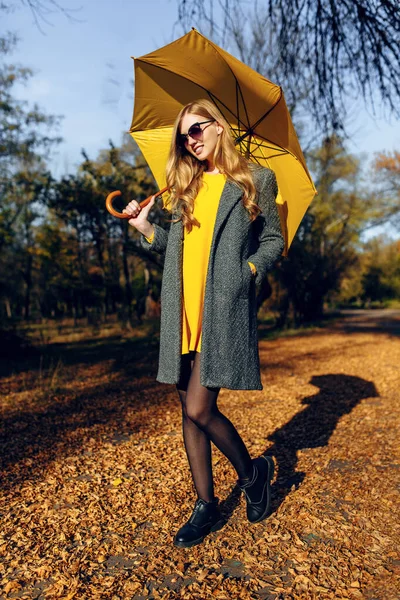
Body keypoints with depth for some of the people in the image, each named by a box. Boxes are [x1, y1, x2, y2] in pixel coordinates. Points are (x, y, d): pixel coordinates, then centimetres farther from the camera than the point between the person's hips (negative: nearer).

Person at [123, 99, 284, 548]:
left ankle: (253, 472, 19)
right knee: (190, 411, 7)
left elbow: (273, 240, 9)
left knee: (199, 408, -12)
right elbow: (178, 247, 18)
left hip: (225, 309, -5)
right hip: (183, 313, 5)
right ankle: (206, 506, 24)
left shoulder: (257, 180, 8)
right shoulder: (186, 187, 19)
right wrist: (145, 228, 4)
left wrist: (249, 271, -8)